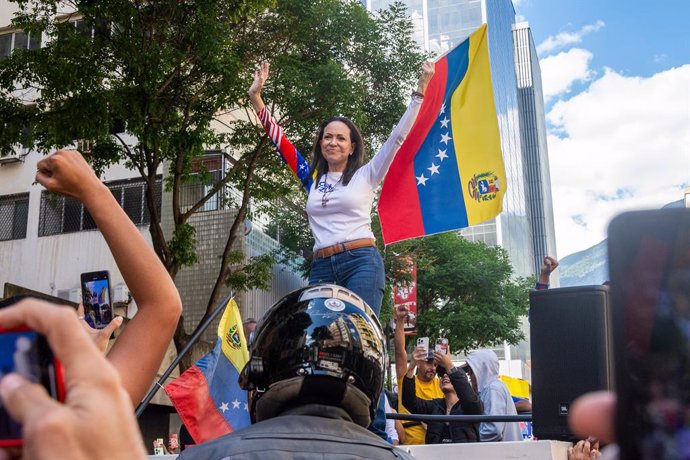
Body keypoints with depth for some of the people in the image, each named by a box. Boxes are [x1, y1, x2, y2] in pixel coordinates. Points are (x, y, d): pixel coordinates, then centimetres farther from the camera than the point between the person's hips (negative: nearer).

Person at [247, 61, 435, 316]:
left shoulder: (365, 176, 9)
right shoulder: (312, 179, 18)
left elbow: (398, 137, 5)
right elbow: (280, 140, 19)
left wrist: (420, 91, 0)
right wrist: (256, 98, 18)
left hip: (361, 262, -3)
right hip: (321, 267, 4)